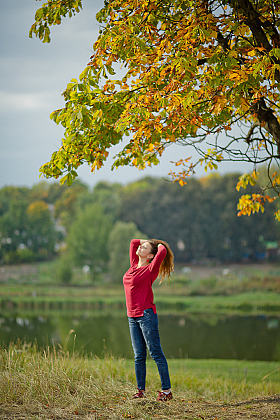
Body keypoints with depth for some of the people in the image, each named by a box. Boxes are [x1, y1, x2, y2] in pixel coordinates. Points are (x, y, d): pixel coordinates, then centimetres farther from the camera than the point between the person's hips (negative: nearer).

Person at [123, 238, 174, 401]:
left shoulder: (150, 269, -7)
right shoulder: (134, 265, 12)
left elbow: (162, 252, -22)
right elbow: (133, 242, 24)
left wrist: (159, 245, -1)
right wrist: (150, 241, 17)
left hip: (146, 315, -7)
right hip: (133, 317, 7)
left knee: (156, 353, -4)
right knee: (139, 355, 9)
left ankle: (166, 390, -1)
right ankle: (141, 390, 14)